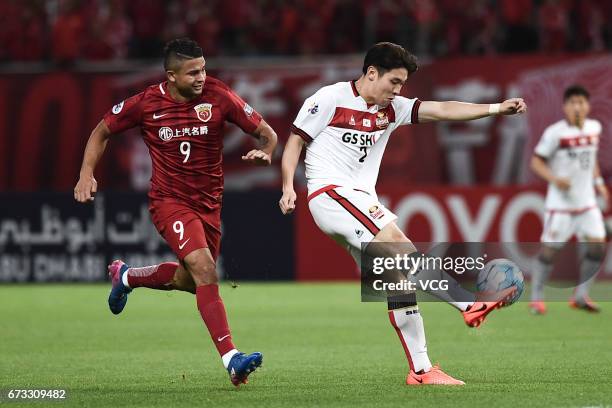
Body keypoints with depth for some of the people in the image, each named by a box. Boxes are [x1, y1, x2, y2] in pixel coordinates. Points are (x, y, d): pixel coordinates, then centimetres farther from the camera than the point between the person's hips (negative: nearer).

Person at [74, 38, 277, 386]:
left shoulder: (218, 97, -10)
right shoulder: (146, 104, -10)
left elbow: (267, 133, -4)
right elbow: (102, 131, 7)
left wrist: (265, 153, -27)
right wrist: (87, 173, -6)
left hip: (209, 203, 4)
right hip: (169, 200, -4)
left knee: (191, 281, 17)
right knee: (204, 268, -25)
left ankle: (125, 277, 47)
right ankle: (232, 359, -29)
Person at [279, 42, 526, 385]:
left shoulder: (392, 108, 14)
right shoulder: (330, 99, -2)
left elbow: (441, 110, 4)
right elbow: (295, 140, 1)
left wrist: (495, 108, -6)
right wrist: (288, 187, -12)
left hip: (363, 203, 8)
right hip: (329, 194, -8)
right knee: (396, 239, -26)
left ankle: (420, 369, 4)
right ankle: (470, 305, -36)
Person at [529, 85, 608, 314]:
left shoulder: (594, 128, 6)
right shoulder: (555, 132, -13)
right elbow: (536, 161, -9)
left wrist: (598, 181, 14)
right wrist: (554, 179, -23)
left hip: (587, 201, 5)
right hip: (560, 202, -5)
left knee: (597, 247, -3)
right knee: (549, 250, -4)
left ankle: (580, 296, 10)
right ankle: (536, 298, 9)